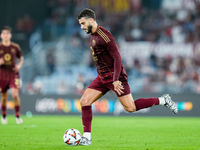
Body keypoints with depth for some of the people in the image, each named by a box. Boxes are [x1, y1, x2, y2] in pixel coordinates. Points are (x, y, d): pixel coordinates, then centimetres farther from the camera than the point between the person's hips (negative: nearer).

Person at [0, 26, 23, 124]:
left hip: (13, 73, 0)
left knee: (15, 94, -16)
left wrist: (19, 65, -2)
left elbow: (21, 58, 17)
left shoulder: (15, 47, 3)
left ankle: (17, 116, -5)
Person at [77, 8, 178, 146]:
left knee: (130, 108, -7)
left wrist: (116, 80, -25)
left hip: (114, 76, -9)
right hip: (102, 77, 9)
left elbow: (117, 57, -21)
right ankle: (87, 137, -2)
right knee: (84, 101, -4)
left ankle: (163, 100, 8)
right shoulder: (93, 35, 12)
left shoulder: (104, 35, -18)